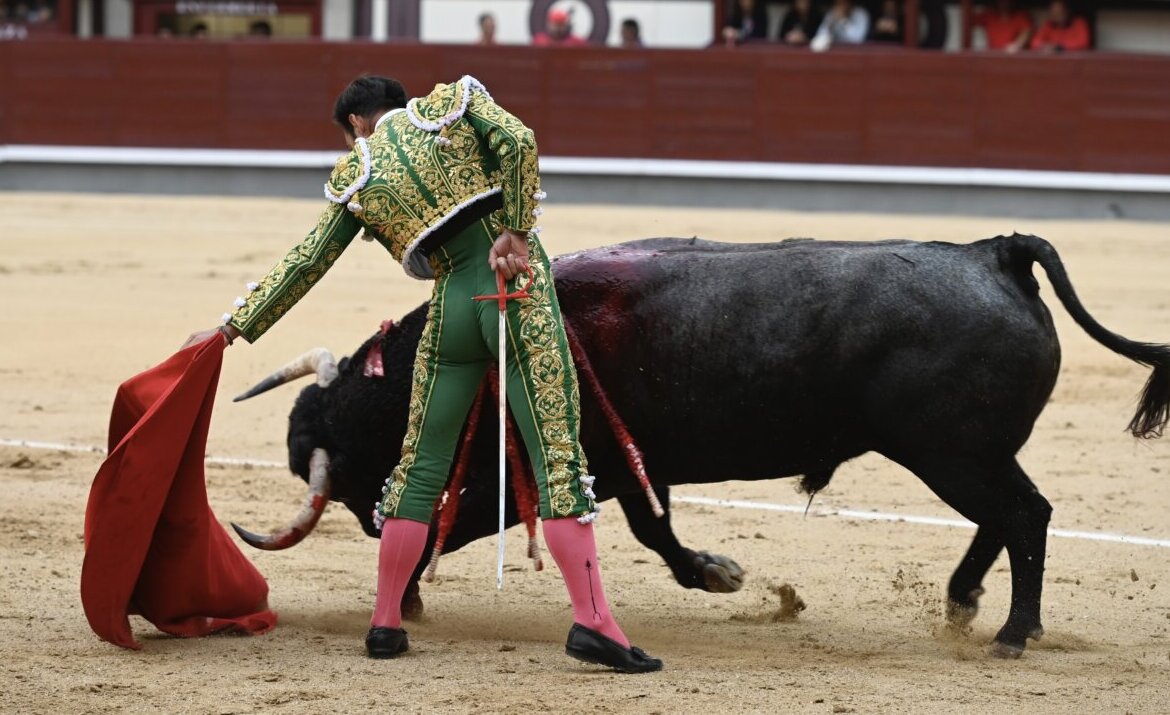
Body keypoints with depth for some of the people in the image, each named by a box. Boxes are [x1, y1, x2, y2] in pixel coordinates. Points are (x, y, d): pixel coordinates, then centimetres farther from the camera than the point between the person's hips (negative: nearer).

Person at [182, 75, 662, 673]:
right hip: (519, 287, -1)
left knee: (421, 465, 14)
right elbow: (516, 140, -7)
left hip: (452, 303, 1)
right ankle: (591, 621, -14)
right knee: (558, 455, -6)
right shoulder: (453, 101, 12)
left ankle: (385, 623, 18)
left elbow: (303, 265, 15)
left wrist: (232, 329, 24)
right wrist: (517, 232, -5)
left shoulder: (353, 180, 13)